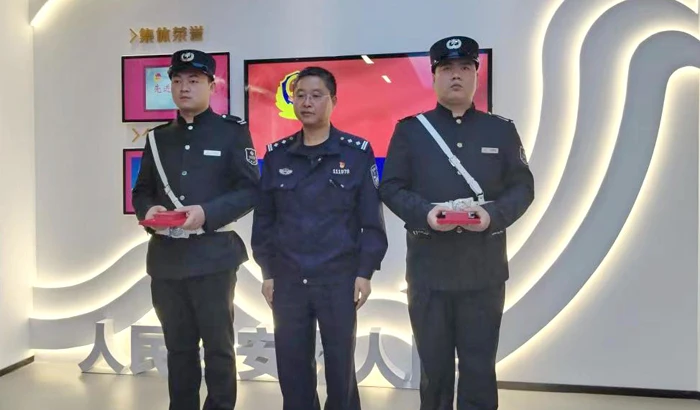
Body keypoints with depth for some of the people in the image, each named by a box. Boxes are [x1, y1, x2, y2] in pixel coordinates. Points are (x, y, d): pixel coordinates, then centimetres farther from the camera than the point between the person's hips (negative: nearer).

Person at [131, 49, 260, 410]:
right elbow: (142, 190, 16)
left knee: (218, 346, 5)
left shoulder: (232, 131, -1)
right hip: (166, 257, 5)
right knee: (179, 346, 15)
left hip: (213, 256, -4)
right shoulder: (158, 138, 14)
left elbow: (250, 190, -6)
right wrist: (148, 210, -7)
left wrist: (207, 213, -20)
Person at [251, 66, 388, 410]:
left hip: (339, 278, -2)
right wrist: (267, 271, 5)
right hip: (288, 279, 3)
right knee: (292, 366, 11)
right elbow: (264, 218, 8)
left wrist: (365, 272, -6)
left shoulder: (357, 152, -2)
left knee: (341, 366, 11)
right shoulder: (276, 154, 6)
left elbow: (372, 218, -3)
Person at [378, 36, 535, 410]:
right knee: (434, 365, 12)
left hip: (484, 272, 1)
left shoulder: (501, 130, 9)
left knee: (480, 367, 8)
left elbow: (522, 187, 5)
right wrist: (424, 213, -17)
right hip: (428, 270, 0)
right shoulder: (409, 130, 5)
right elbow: (391, 187, 1)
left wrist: (494, 215, -15)